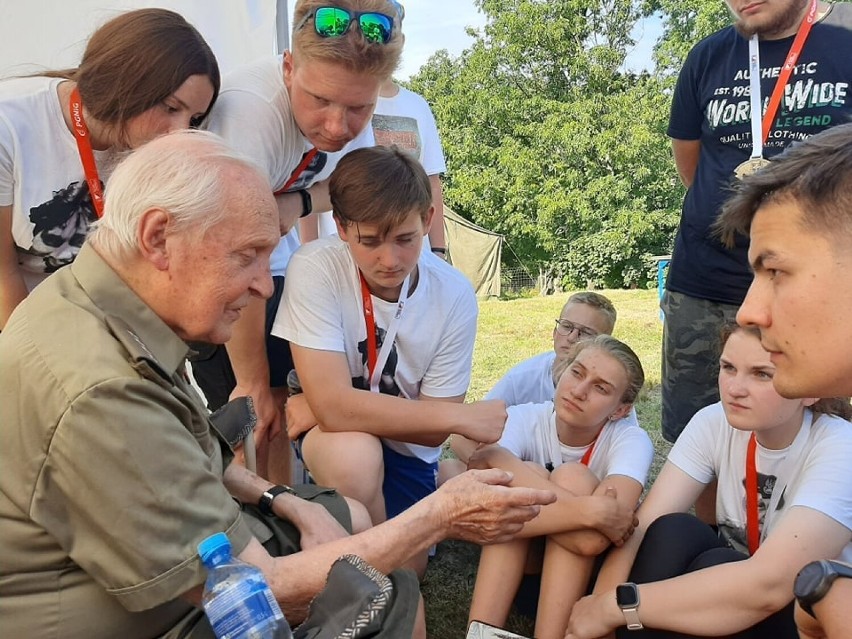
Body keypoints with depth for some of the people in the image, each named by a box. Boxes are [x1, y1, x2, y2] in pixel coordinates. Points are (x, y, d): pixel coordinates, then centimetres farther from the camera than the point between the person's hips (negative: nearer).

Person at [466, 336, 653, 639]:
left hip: (594, 571, -1)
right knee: (527, 474, -28)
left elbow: (594, 539, -40)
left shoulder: (631, 440, -22)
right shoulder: (524, 419, -17)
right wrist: (585, 509, -43)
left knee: (572, 477, -28)